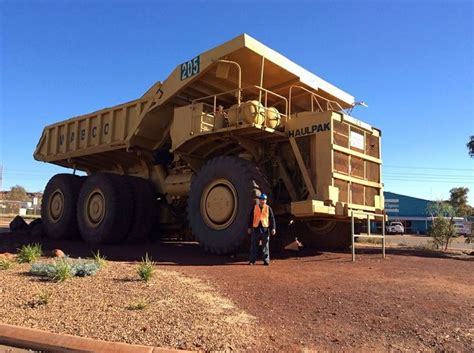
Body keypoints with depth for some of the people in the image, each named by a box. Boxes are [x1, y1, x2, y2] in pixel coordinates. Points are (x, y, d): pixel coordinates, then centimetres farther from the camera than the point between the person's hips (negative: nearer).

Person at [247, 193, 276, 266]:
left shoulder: (268, 208, 4)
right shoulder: (254, 208, 7)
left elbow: (272, 219, 2)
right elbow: (251, 218, 9)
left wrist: (273, 228, -5)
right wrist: (249, 228, 6)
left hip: (265, 229, -1)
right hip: (256, 229, 1)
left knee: (266, 246, 4)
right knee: (254, 245, 3)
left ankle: (266, 260, 12)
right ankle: (252, 260, 10)